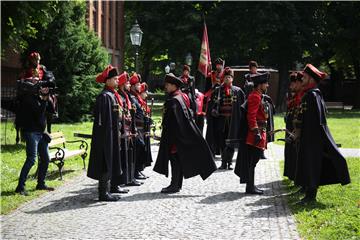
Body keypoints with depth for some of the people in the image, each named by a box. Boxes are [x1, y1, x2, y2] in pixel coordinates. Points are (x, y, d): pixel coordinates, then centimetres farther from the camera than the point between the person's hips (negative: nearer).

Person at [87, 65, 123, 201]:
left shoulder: (113, 95, 15)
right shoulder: (104, 96, -15)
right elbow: (102, 119, -20)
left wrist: (118, 133, 20)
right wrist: (108, 136, -23)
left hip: (113, 135, 10)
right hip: (106, 135, -10)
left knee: (112, 162, 16)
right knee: (106, 164, -5)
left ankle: (112, 187, 26)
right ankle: (104, 193, -1)